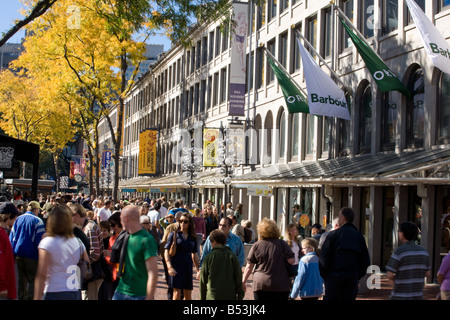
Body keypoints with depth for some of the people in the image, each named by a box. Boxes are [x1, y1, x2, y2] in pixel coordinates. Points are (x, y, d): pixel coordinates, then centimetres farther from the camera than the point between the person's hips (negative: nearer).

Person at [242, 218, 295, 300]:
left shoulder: (256, 246, 1)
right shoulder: (282, 244, -2)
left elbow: (249, 267, 3)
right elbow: (291, 261, -6)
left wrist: (243, 282, 11)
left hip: (260, 285, 1)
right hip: (280, 285, -1)